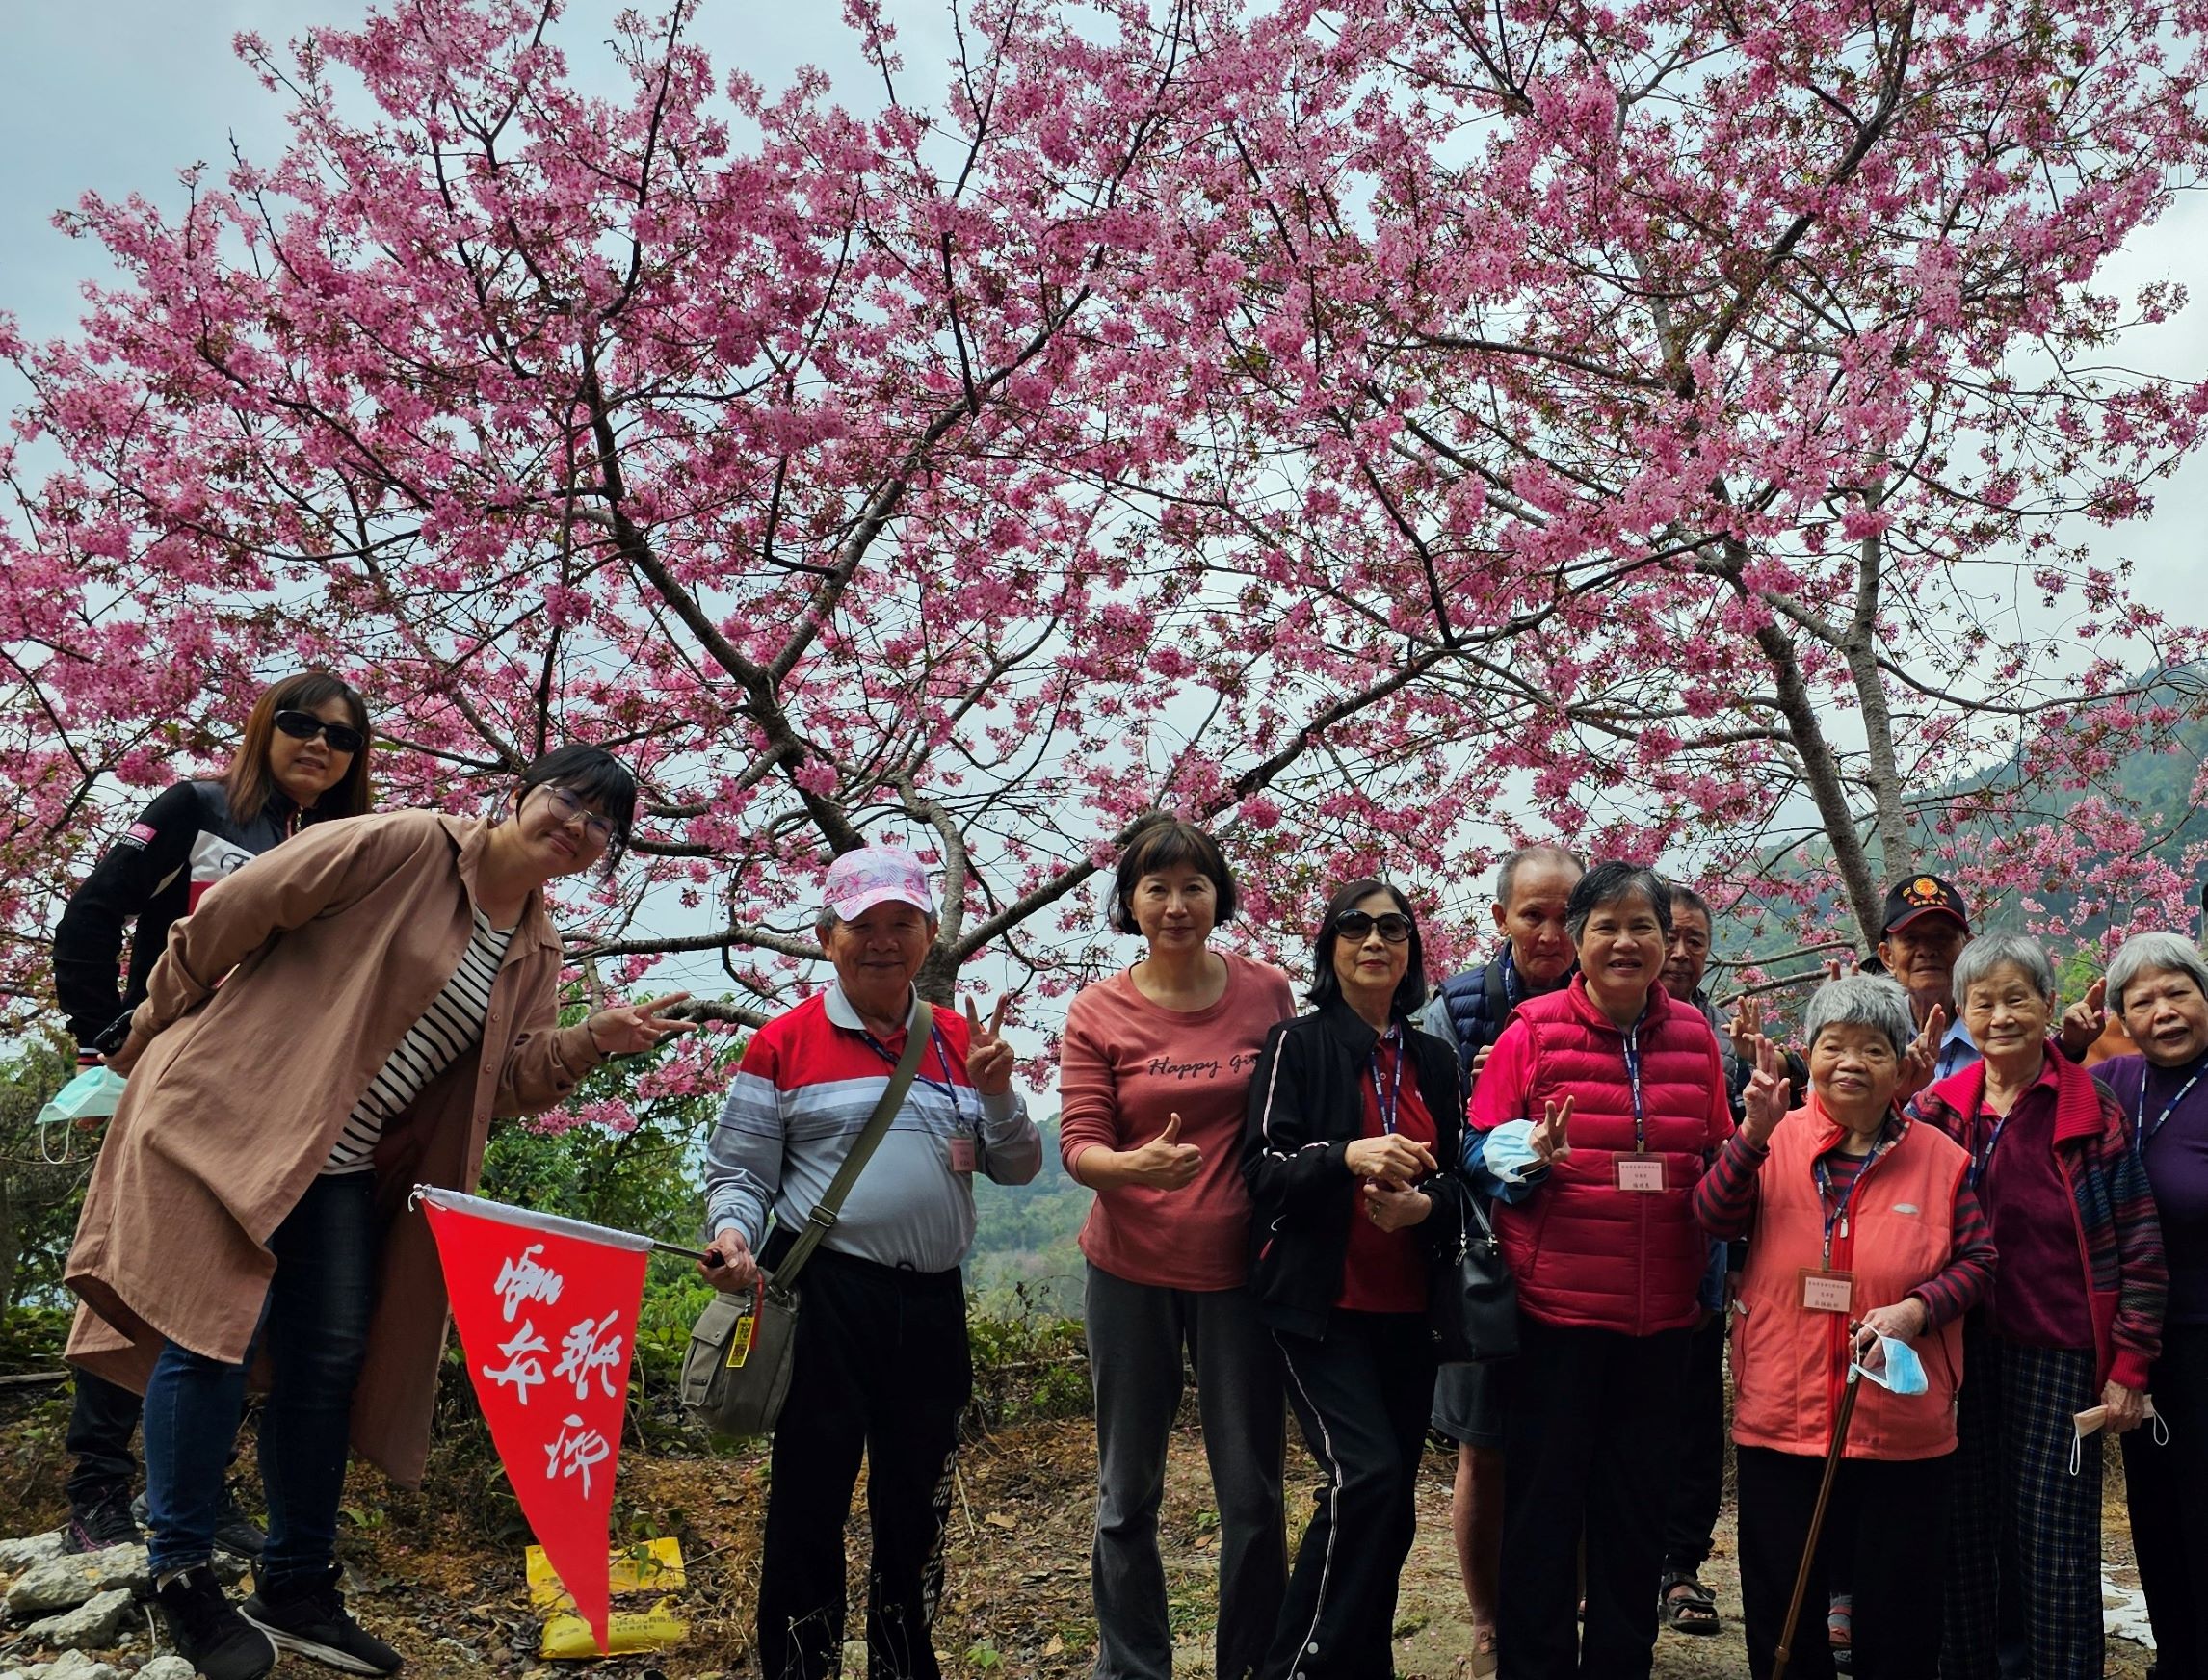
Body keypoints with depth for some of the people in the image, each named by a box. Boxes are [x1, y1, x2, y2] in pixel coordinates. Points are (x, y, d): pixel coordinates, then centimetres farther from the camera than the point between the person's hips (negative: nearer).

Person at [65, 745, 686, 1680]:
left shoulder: (535, 952, 8)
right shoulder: (404, 847, -14)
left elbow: (508, 1080, 3)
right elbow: (222, 919, -10)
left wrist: (597, 1039, -14)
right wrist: (161, 1025, 1)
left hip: (345, 1171, 7)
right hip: (230, 1117, -7)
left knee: (329, 1363, 8)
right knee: (213, 1337, -5)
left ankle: (296, 1588, 22)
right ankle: (181, 1577, 13)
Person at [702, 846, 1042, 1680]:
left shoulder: (961, 1040, 8)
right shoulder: (783, 1045, -3)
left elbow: (1017, 1168, 9)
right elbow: (737, 1172, -1)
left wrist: (996, 1092, -9)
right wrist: (734, 1233, -21)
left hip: (932, 1303, 4)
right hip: (824, 1297, -4)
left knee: (918, 1502, 17)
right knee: (811, 1495, 4)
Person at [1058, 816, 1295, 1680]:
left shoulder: (1267, 992, 0)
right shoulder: (1099, 1011, -3)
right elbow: (1078, 1146, -6)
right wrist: (1139, 1166, -28)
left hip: (1239, 1270, 0)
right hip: (1131, 1271, 0)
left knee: (1252, 1495, 6)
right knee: (1127, 1494, 10)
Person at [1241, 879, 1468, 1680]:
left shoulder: (1433, 1060, 12)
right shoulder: (1297, 1044, -2)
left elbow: (1457, 1179, 14)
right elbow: (1264, 1169, -10)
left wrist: (1424, 1204, -9)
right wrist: (1349, 1154, -28)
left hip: (1406, 1308, 5)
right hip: (1321, 1303, -5)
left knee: (1393, 1501, 6)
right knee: (1364, 1475, -18)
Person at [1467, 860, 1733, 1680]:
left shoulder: (1694, 1036, 5)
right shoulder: (1534, 1028, -6)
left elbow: (1720, 1162, 14)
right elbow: (1482, 1150, -4)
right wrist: (1529, 1156, -23)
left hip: (1661, 1311, 4)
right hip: (1555, 1303, -3)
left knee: (1636, 1501, 14)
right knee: (1543, 1496, 5)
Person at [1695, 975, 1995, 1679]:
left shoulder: (1940, 1157, 1)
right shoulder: (1775, 1142, 0)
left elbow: (1976, 1262, 3)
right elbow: (1715, 1218, -12)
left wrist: (1915, 1310, -15)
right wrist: (1754, 1133, -27)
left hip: (1903, 1430, 0)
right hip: (1782, 1419, 0)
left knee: (1898, 1621, 13)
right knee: (1781, 1619, 13)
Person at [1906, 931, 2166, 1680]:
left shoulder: (2094, 1111, -4)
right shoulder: (1938, 1107, 4)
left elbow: (2140, 1248, -3)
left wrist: (2130, 1366, -7)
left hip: (2060, 1352, -3)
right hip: (1963, 1352, 3)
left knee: (2055, 1535, 4)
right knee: (1966, 1531, 11)